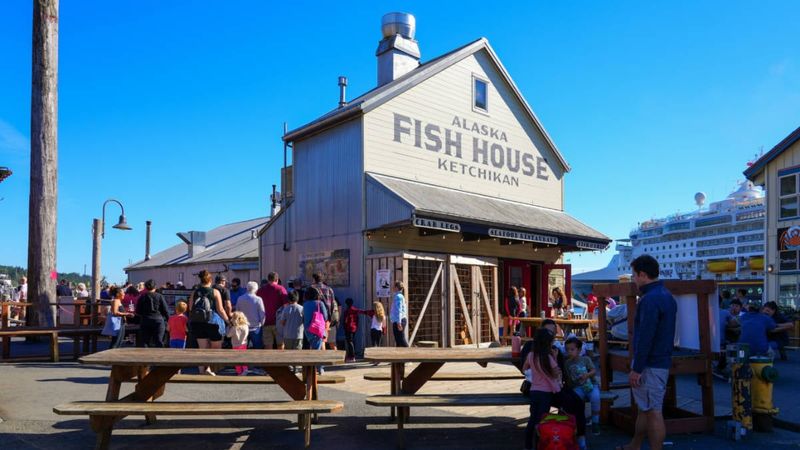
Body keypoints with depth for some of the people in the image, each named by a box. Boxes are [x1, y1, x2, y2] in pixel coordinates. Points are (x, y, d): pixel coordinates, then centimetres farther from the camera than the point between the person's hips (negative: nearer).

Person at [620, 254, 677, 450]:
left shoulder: (650, 299, -20)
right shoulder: (666, 296, 12)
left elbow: (645, 338, -24)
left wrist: (636, 368, -19)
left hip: (650, 364, -10)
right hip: (662, 360, 10)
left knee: (653, 410, -2)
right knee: (645, 407, 19)